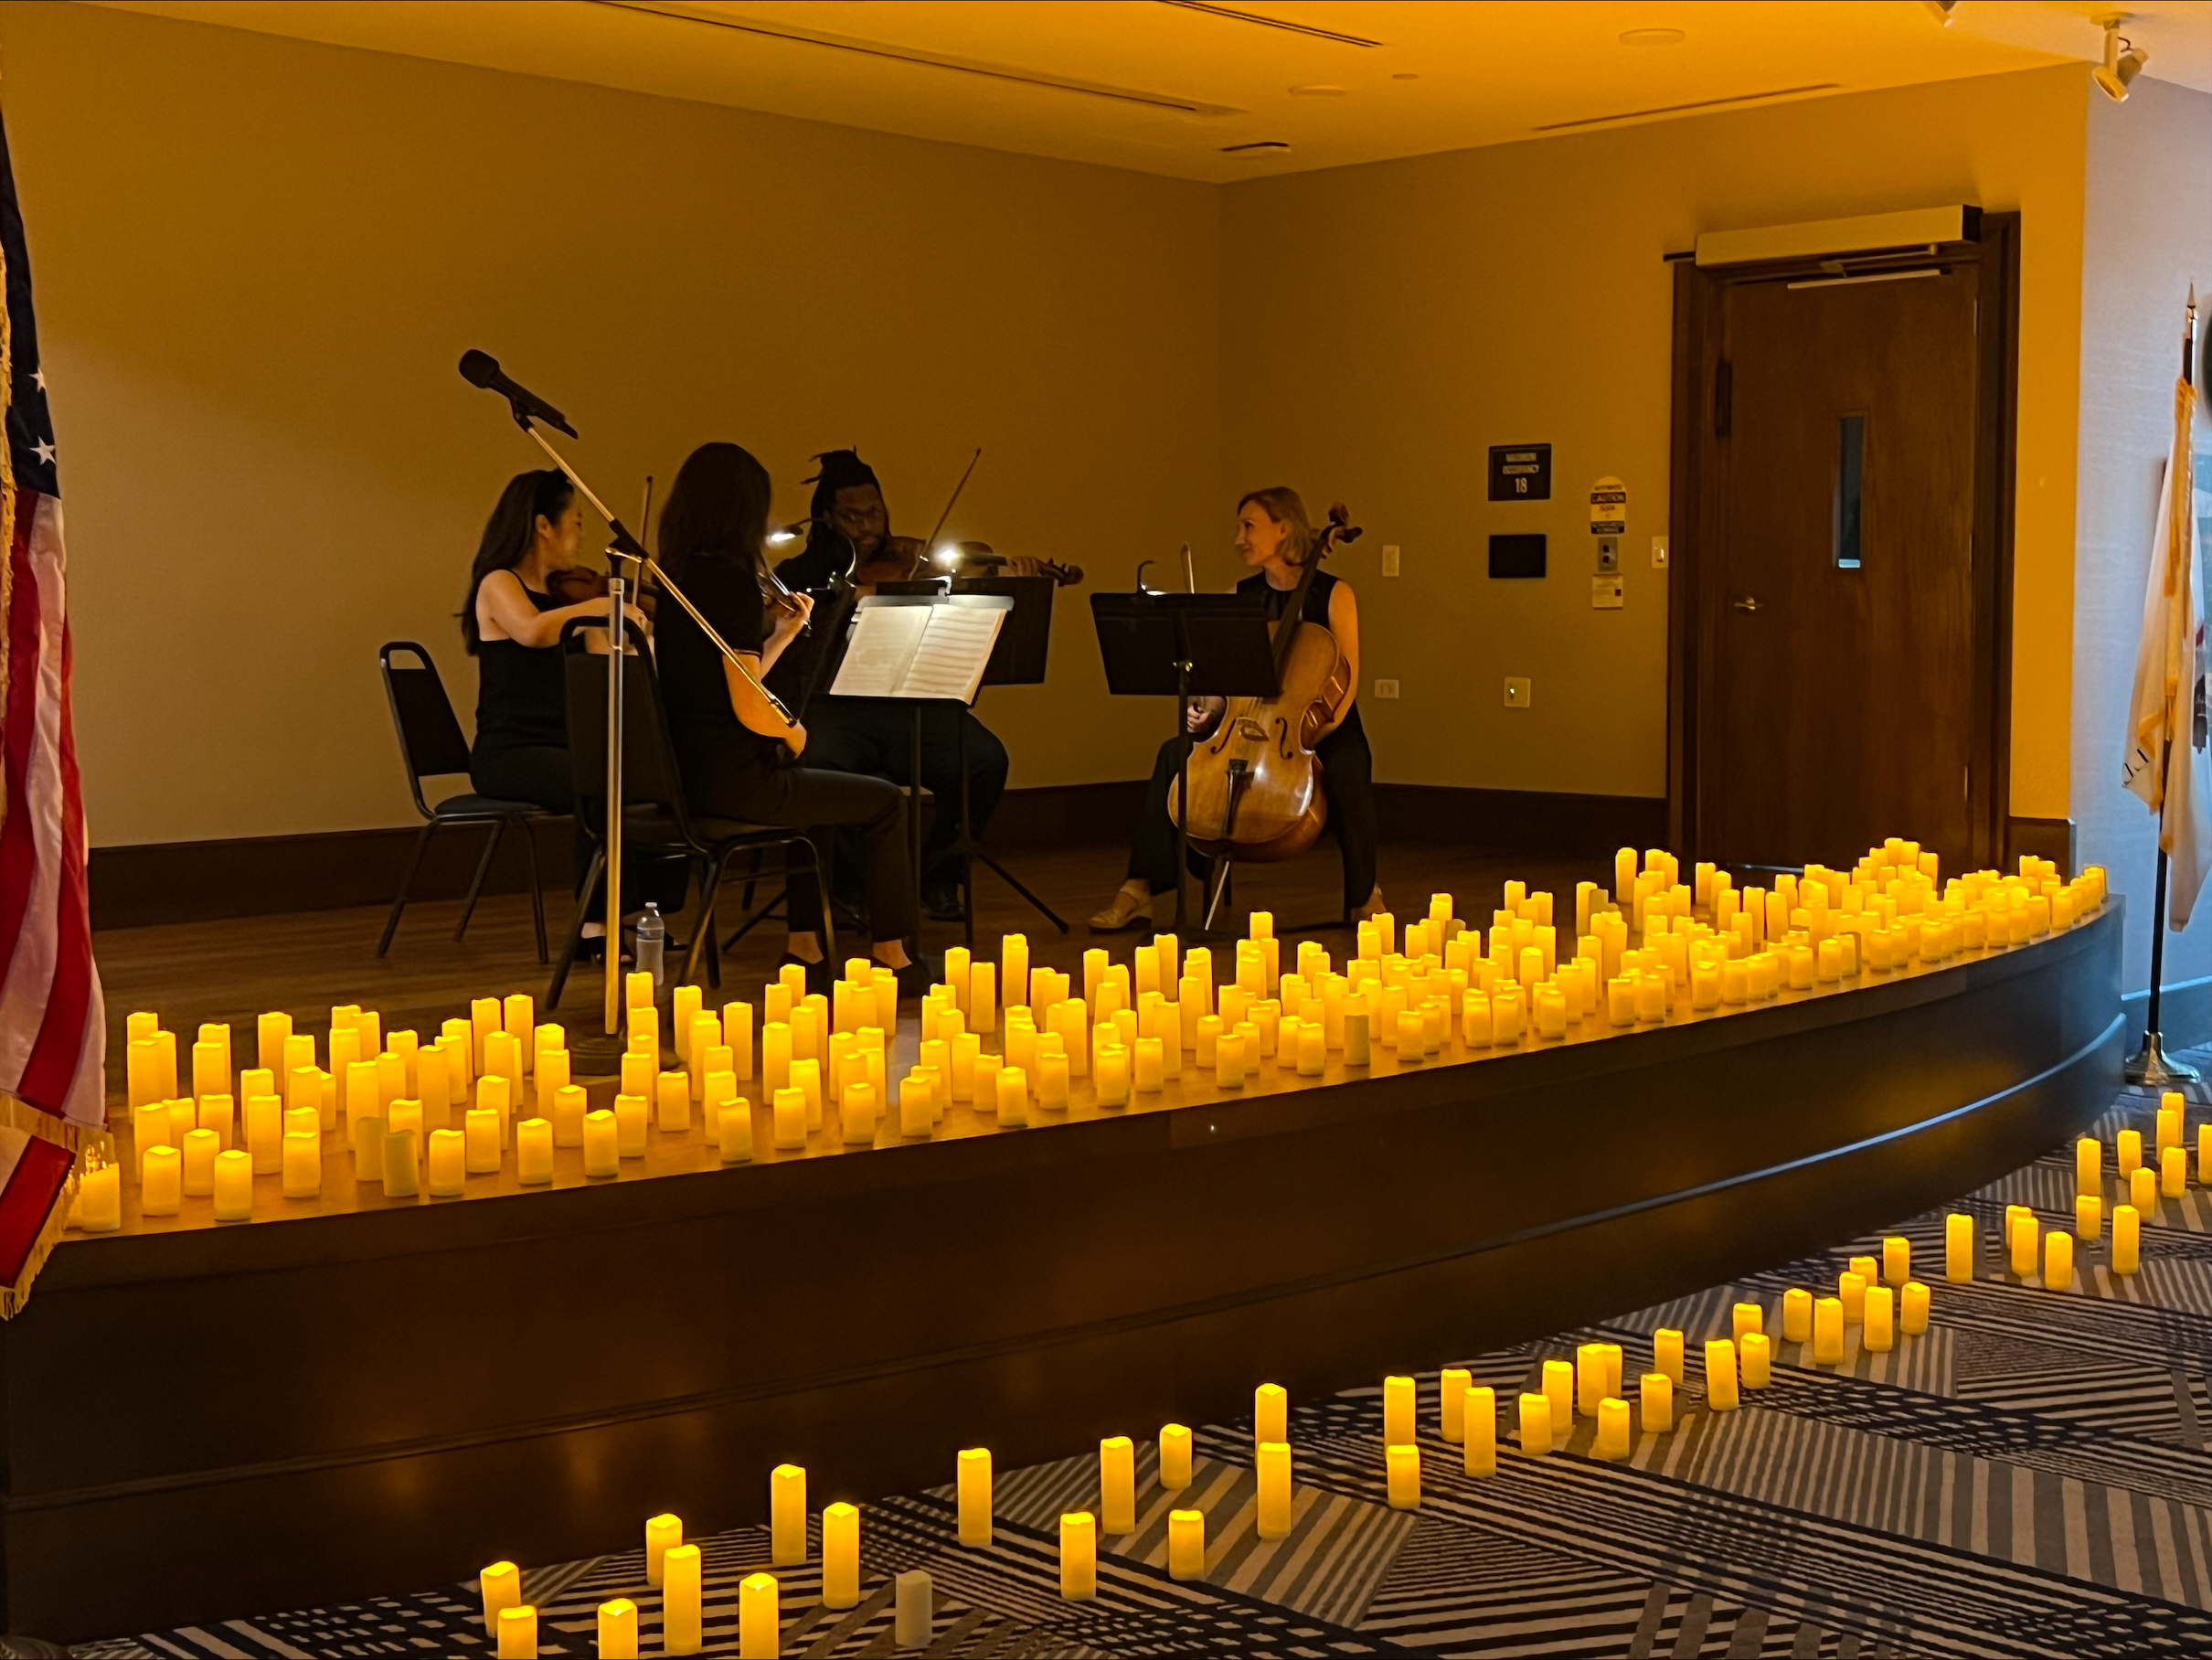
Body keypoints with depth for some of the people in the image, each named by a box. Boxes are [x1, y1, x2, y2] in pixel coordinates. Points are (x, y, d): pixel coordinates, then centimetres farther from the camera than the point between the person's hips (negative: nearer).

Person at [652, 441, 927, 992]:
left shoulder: (673, 579, 9)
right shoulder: (731, 579, -16)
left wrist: (782, 634, 19)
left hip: (685, 774, 9)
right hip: (733, 779, -9)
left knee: (812, 784, 34)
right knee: (885, 803, 7)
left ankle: (804, 947, 33)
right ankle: (891, 957, 15)